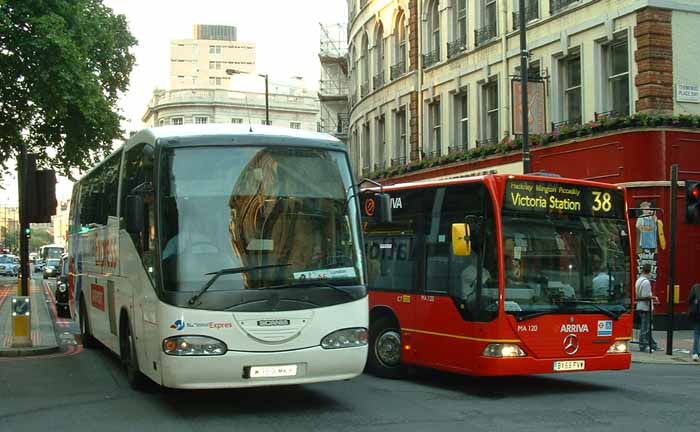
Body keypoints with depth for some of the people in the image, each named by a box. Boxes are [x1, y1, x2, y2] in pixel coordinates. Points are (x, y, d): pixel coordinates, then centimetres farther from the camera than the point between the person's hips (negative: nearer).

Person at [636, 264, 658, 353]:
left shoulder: (638, 280, 12)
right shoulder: (646, 282, -17)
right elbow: (646, 296, -21)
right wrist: (654, 298, -8)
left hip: (640, 307, 9)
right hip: (646, 307, -9)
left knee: (647, 327, 14)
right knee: (645, 328, -2)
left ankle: (653, 345, 22)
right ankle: (643, 346, 3)